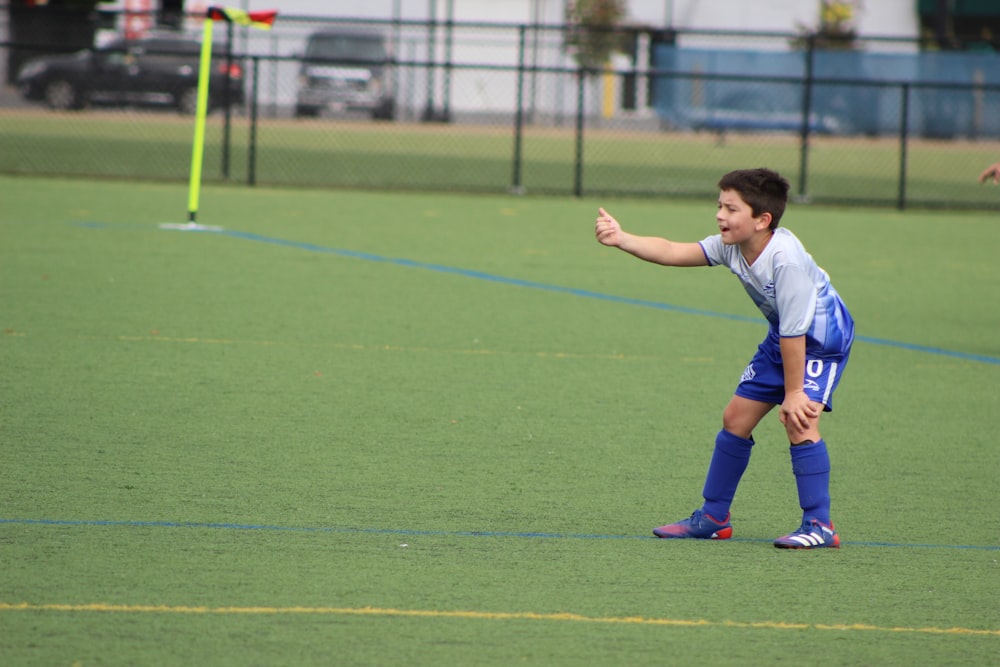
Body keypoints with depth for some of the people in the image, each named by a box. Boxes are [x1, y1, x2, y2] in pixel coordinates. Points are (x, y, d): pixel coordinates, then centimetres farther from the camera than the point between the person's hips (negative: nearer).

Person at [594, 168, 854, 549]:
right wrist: (623, 240, -30)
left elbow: (794, 332, -31)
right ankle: (712, 518, 19)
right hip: (782, 339, 9)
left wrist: (793, 393, -26)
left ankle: (819, 525, -16)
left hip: (821, 337, -9)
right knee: (736, 418, 9)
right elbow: (673, 253, -15)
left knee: (800, 422, -23)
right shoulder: (731, 246, -12)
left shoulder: (785, 259, -34)